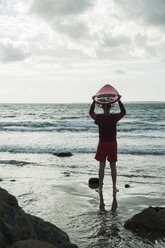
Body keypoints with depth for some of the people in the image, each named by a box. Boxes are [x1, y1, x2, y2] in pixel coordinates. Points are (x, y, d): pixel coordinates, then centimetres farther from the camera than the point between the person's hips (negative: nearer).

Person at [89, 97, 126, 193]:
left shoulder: (98, 117, -7)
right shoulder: (114, 117, -10)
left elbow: (91, 112, 15)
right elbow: (123, 112, 10)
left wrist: (94, 101, 15)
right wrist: (119, 101, 12)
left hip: (102, 143, 1)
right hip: (112, 143, 0)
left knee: (102, 166, 7)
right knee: (113, 166, 7)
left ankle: (100, 187, 11)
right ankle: (114, 187, 12)